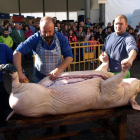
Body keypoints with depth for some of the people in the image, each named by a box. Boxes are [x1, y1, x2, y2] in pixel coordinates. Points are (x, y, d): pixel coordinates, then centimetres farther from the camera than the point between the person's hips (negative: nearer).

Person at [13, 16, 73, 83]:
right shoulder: (34, 39, -11)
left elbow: (69, 57, -7)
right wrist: (20, 73, -30)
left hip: (57, 78, 0)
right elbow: (17, 53, -17)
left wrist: (58, 70, -24)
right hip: (39, 79, 0)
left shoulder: (61, 38, -6)